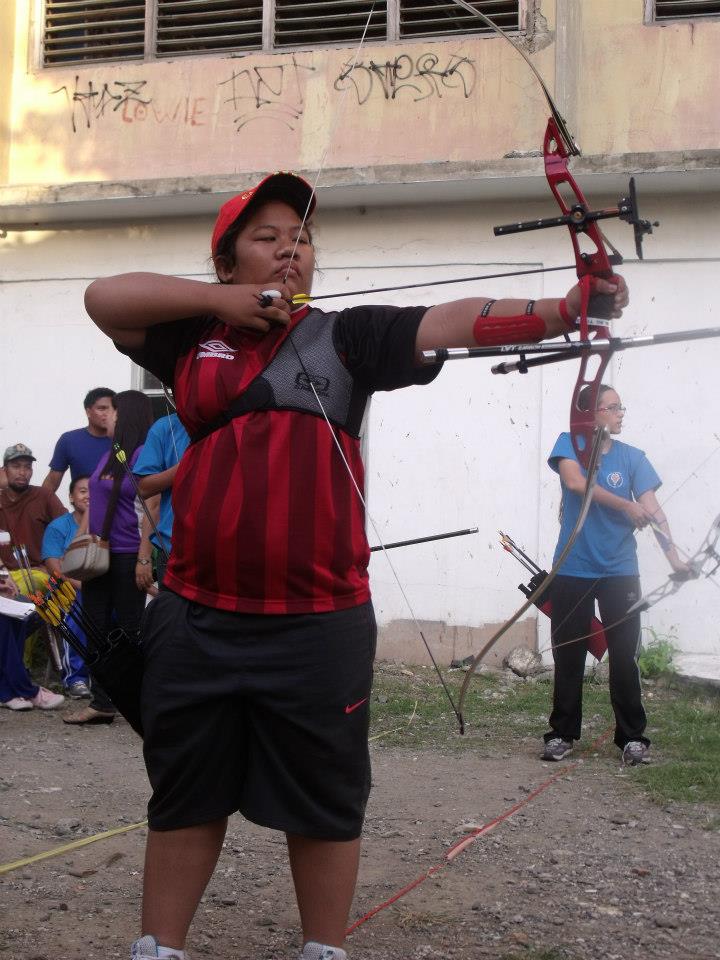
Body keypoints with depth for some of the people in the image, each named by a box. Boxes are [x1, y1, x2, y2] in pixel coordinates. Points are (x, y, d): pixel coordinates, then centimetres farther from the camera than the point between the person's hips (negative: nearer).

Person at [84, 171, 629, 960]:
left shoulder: (346, 338, 3)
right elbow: (103, 297, 1)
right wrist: (222, 300, -6)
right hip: (198, 616, 2)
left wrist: (563, 310, -25)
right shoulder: (194, 336, 8)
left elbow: (455, 322, -10)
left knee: (324, 803, 10)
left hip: (317, 624, -1)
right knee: (185, 797, 15)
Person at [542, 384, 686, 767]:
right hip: (572, 571, -1)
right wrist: (626, 505, -18)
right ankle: (562, 733, 20)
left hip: (619, 572, 1)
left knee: (624, 657, 1)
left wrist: (674, 556, -17)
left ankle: (632, 737, 12)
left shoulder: (632, 456, 2)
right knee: (568, 655, 7)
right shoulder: (569, 444, -1)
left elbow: (652, 509, -5)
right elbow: (574, 480, -20)